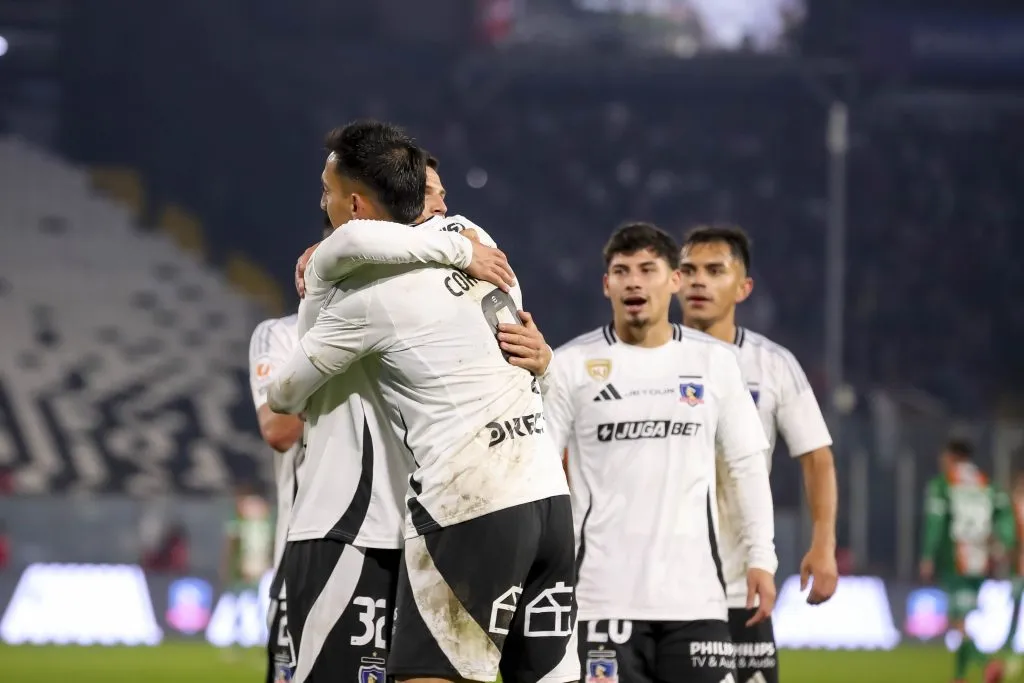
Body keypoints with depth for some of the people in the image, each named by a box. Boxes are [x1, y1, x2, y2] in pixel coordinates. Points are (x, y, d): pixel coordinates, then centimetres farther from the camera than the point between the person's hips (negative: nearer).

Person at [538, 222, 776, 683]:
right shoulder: (571, 365, 1)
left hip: (695, 592, 2)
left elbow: (747, 466, 12)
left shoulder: (714, 361, 8)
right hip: (605, 594, -2)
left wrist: (761, 557, 5)